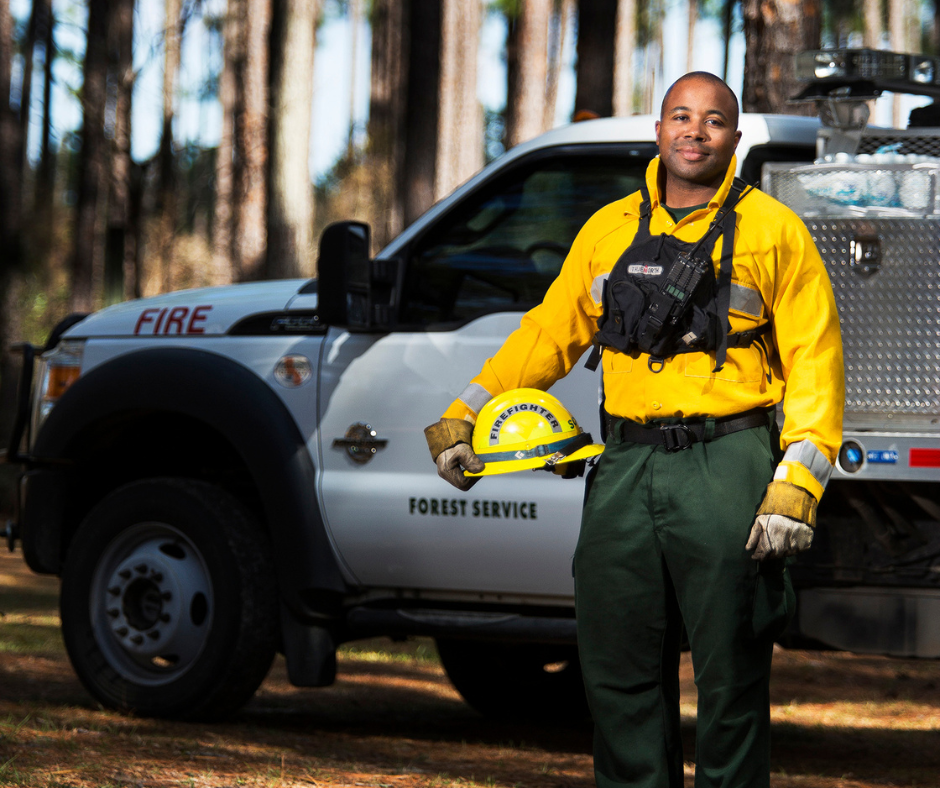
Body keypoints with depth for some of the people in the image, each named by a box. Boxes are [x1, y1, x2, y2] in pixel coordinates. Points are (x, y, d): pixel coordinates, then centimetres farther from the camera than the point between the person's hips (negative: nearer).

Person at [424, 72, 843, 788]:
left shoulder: (772, 230, 3)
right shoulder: (610, 229, 15)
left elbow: (815, 360, -1)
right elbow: (550, 332, 22)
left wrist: (798, 482, -10)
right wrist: (466, 414, 14)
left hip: (725, 468, -4)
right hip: (625, 467, 4)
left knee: (730, 676, -2)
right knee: (619, 673, 4)